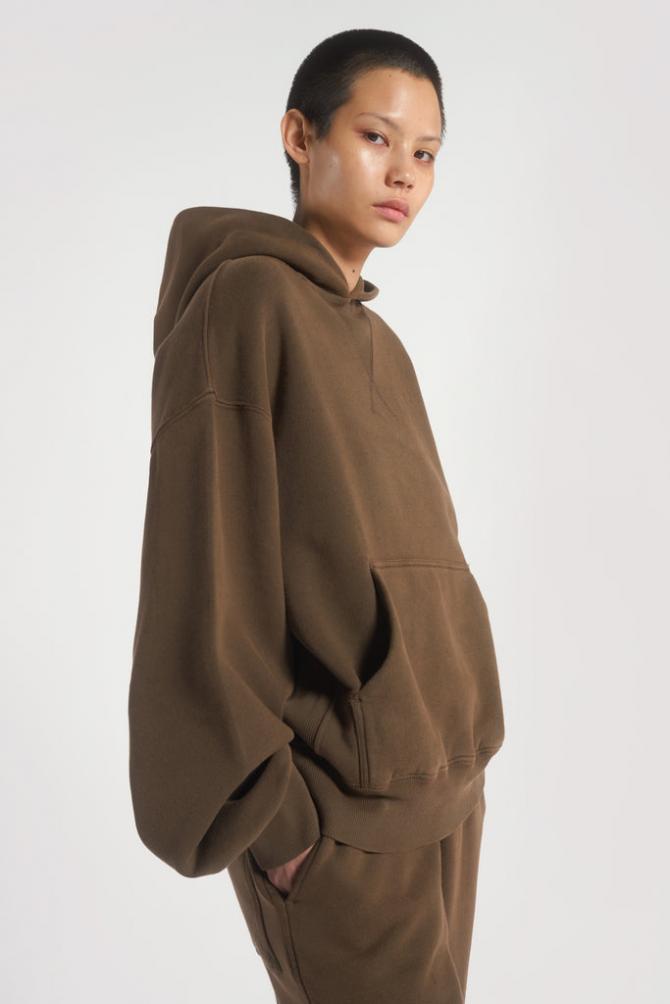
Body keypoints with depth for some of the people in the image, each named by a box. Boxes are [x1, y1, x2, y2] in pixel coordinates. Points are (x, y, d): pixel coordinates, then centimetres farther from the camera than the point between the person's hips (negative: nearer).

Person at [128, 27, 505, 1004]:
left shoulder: (376, 342, 12)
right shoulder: (243, 299, -11)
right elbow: (205, 564, -16)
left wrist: (453, 753, 11)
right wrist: (267, 811, -17)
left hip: (435, 782, 8)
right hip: (341, 808, -7)